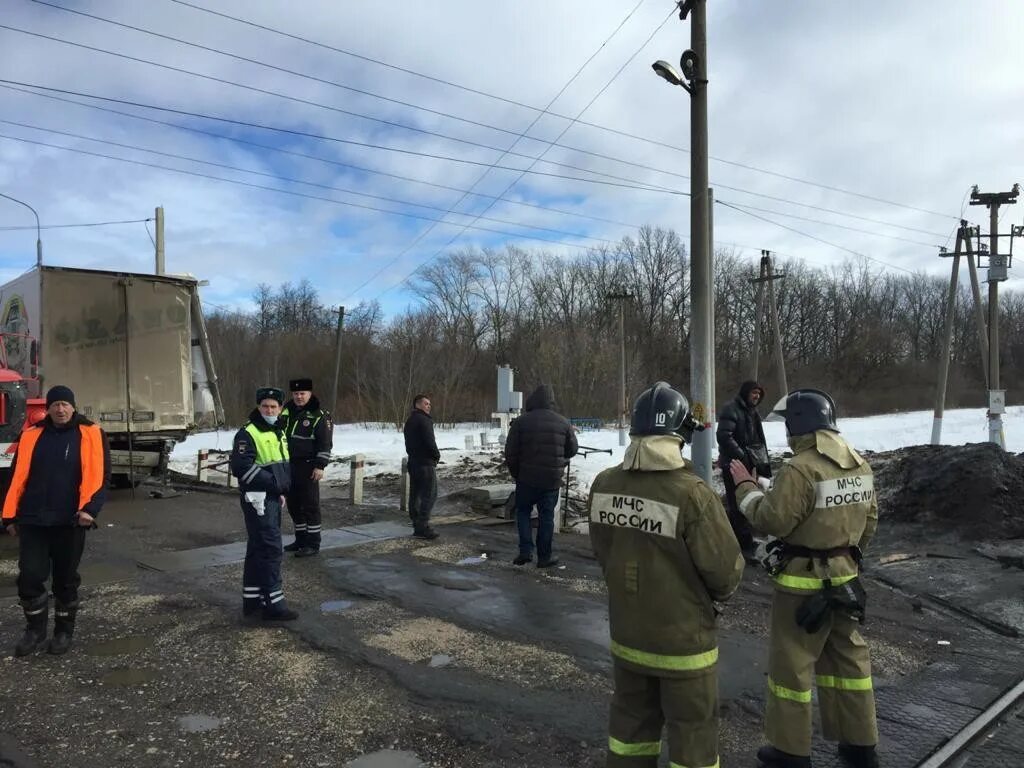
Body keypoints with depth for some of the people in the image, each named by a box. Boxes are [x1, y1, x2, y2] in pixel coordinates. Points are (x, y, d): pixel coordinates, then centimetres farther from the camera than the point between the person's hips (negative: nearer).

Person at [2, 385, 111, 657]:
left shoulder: (91, 435, -3)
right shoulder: (31, 435, 6)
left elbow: (98, 476, -9)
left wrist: (90, 508, -22)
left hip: (69, 522, -2)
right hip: (32, 521, 2)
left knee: (66, 580, 9)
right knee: (29, 577, 0)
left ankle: (64, 631, 25)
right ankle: (35, 630, 21)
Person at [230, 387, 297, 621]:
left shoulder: (279, 433, 15)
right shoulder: (248, 434, -13)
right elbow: (240, 467, -23)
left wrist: (282, 490, 12)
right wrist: (273, 481, -22)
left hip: (273, 498, 9)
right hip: (257, 499, -9)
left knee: (258, 549, 14)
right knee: (271, 549, -10)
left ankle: (251, 600, 23)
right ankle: (274, 604, -5)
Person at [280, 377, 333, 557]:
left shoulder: (319, 415, -8)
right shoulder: (286, 411, 11)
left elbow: (325, 444, -11)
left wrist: (320, 466, -17)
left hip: (307, 467, -7)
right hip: (287, 465, 7)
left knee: (310, 504, -4)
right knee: (293, 504, 14)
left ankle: (313, 543, 3)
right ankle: (301, 539, 27)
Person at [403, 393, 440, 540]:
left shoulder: (409, 421, 18)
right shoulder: (424, 420, -13)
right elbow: (430, 441, -19)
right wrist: (437, 455, -3)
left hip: (413, 462, 10)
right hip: (426, 463, -10)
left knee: (415, 495, 11)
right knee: (429, 495, -9)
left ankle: (417, 525, 16)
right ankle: (422, 527, -13)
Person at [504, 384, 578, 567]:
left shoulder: (521, 422, -7)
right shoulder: (563, 423, -1)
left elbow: (510, 453, -5)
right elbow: (572, 450, 8)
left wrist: (515, 474, 9)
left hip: (526, 478, -1)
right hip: (552, 479, 1)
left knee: (523, 511, 16)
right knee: (546, 516, 10)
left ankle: (526, 550, 5)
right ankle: (544, 556, 15)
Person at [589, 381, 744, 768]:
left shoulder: (603, 485, -9)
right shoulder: (691, 493, -26)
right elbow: (726, 570, -16)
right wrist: (718, 593, 6)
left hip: (626, 633, 5)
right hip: (682, 639, -5)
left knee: (631, 722, 23)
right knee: (692, 731, 14)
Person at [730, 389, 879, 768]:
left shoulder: (801, 469, -24)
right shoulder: (860, 464, 3)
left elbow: (772, 521, -21)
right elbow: (869, 521, 12)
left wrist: (746, 487, -8)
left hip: (804, 584, -8)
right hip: (844, 579, 8)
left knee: (791, 665, 6)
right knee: (848, 658, 20)